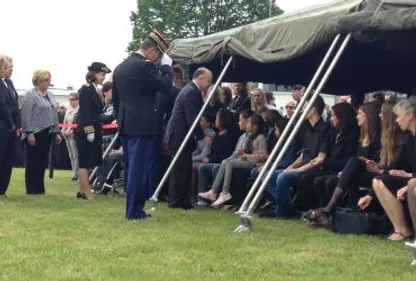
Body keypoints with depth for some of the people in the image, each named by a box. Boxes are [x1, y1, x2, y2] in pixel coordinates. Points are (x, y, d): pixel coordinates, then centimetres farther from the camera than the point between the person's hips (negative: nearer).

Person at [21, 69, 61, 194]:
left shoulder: (50, 95, 15)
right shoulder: (30, 94, -8)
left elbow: (54, 115, 18)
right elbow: (26, 115, -13)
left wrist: (56, 132, 14)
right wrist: (29, 133, -18)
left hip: (47, 133, 7)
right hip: (35, 134, -7)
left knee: (42, 161, 8)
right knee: (33, 162, -2)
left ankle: (39, 188, 14)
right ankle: (32, 189, 3)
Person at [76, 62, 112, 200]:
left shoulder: (95, 90, 14)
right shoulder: (85, 90, -12)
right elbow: (85, 112, -17)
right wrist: (89, 131, -20)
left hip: (94, 131, 9)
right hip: (86, 132, -9)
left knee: (87, 162, 10)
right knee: (85, 162, -5)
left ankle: (83, 190, 14)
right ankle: (86, 191, -4)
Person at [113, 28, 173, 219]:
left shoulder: (120, 67, 14)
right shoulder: (144, 66, -14)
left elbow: (115, 98, 18)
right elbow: (166, 87, -13)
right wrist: (166, 66, -2)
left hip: (126, 125, 9)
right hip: (142, 125, -9)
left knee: (131, 168, 14)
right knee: (140, 168, -4)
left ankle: (133, 208, 18)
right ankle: (134, 211, -2)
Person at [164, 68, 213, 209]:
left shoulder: (192, 90, 15)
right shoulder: (191, 92, -18)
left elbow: (199, 114, 19)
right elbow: (192, 119, -22)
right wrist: (202, 137, -18)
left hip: (180, 135, 11)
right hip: (180, 135, -11)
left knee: (184, 169, 12)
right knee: (180, 169, -6)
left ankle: (183, 200, 16)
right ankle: (176, 201, -1)